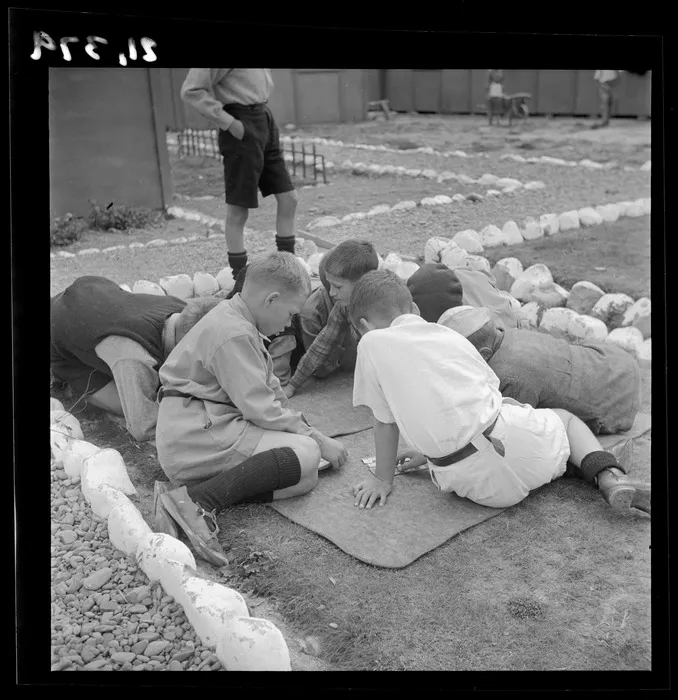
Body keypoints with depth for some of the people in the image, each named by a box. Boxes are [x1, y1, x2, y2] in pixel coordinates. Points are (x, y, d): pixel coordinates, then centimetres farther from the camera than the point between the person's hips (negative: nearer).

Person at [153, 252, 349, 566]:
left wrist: (302, 426, 11)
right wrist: (318, 440, -8)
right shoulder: (234, 334, -17)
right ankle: (198, 500, -22)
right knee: (305, 454, -19)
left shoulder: (234, 319, 16)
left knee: (304, 479, -3)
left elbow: (268, 387, 20)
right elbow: (261, 409, -18)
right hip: (196, 435, -10)